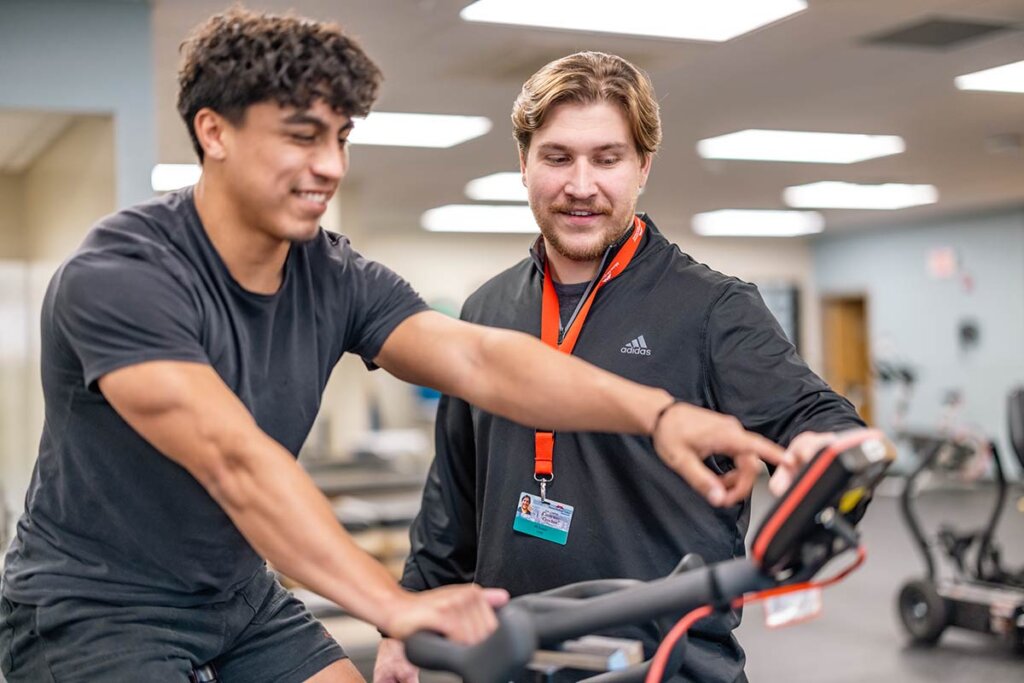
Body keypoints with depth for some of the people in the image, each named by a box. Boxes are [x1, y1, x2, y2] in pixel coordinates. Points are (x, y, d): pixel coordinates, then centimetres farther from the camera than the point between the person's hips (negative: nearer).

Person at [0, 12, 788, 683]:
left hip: (240, 602, 6)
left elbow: (482, 359, -20)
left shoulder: (336, 278, -7)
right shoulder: (117, 276, -24)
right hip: (91, 612, -5)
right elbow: (236, 460, -36)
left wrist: (656, 412, -34)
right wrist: (394, 604, -45)